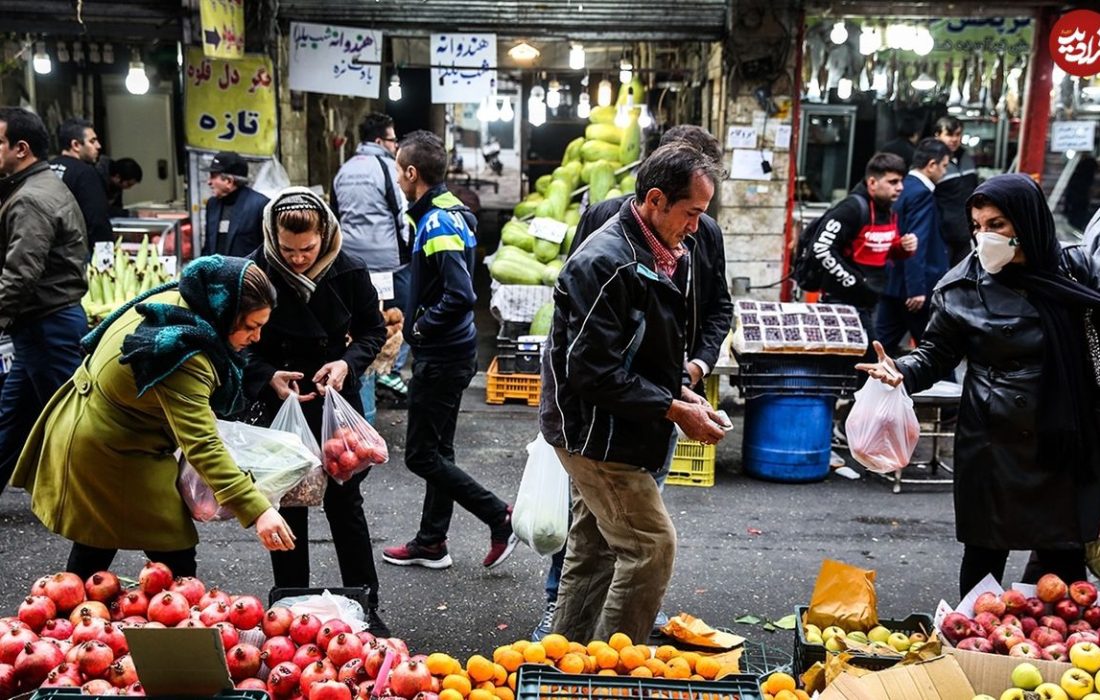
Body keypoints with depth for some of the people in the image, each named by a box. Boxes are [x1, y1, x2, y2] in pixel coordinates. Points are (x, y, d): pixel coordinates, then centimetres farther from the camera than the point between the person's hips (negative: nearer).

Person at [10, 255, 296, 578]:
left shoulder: (173, 301, -6)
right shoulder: (183, 361, -34)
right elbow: (202, 445, -40)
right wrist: (257, 510, -43)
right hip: (114, 456, -10)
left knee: (96, 545, 23)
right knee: (175, 558, 0)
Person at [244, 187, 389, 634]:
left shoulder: (348, 272, -10)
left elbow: (373, 329, 3)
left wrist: (347, 363, -15)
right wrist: (268, 377, -21)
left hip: (337, 400, 0)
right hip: (280, 403, 0)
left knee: (344, 501, 8)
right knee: (288, 507, 9)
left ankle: (365, 605, 21)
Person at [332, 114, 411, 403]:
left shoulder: (344, 170, 14)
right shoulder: (387, 167, -10)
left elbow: (335, 214, 19)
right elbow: (403, 214, -14)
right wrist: (412, 249, -4)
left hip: (352, 259, 7)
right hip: (388, 257, -7)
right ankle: (392, 369, -6)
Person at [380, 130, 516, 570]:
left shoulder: (437, 223, -20)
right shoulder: (449, 213, 10)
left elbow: (460, 295, -30)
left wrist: (422, 326, -15)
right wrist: (416, 317, 10)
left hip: (440, 357, -10)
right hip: (449, 352, 10)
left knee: (421, 455, -2)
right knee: (437, 450, 16)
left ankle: (499, 517, 3)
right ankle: (431, 543, 27)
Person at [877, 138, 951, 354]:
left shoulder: (903, 188, 13)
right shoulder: (921, 193, -16)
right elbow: (916, 243, -23)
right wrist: (917, 288, -26)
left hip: (893, 282, 9)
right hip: (911, 286, -9)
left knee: (882, 345, 9)